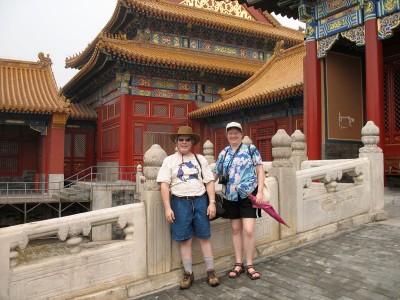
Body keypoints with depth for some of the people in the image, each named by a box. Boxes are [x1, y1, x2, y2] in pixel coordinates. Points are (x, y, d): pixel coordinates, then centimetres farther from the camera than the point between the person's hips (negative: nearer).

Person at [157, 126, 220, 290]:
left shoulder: (200, 159, 11)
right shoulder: (169, 160, 6)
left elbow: (209, 182, 7)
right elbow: (164, 185, -1)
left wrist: (212, 203, -3)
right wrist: (168, 208, -9)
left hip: (200, 201, 1)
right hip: (180, 202, -1)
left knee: (204, 237, 5)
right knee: (185, 240, 4)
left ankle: (210, 272, 16)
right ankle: (188, 274, 17)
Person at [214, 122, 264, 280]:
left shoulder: (251, 149, 0)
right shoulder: (223, 154, 9)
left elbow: (260, 171, -1)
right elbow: (215, 175, 15)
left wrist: (260, 192, -9)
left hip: (248, 195, -3)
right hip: (231, 196, 3)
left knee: (248, 230, -6)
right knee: (235, 229, 9)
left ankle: (249, 265, 11)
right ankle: (238, 264, 22)